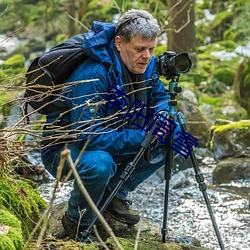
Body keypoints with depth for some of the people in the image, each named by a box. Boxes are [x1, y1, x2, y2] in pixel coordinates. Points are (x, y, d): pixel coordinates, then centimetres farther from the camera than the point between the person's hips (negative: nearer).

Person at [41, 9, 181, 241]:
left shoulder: (146, 65, -8)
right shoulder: (92, 76, -32)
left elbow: (160, 98, 8)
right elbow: (88, 135, -36)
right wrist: (142, 138, -36)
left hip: (111, 144, 8)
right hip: (63, 148, -8)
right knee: (99, 163, -39)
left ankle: (115, 195, 9)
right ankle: (76, 222, -10)